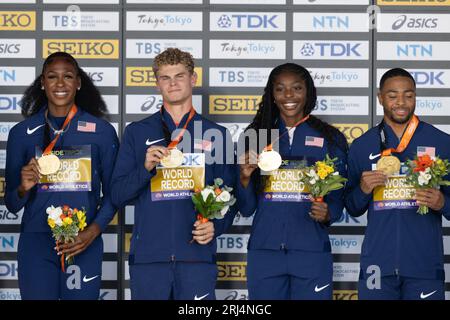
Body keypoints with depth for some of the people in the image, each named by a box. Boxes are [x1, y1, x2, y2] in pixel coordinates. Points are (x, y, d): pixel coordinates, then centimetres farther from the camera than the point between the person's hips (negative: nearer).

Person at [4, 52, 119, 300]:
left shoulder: (102, 131, 2)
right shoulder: (21, 133, 5)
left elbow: (112, 192, 5)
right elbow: (11, 204, 8)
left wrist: (94, 231, -10)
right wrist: (24, 188, -14)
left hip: (84, 245, 0)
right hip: (35, 243, 1)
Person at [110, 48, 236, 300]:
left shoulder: (217, 135, 10)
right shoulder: (137, 132, 11)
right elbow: (118, 196, 6)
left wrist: (215, 226, -10)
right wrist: (145, 168, -11)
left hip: (197, 253, 0)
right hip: (147, 254, 0)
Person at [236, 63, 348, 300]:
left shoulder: (330, 139, 6)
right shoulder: (256, 136, 7)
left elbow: (338, 198, 8)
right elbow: (246, 208, 7)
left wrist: (327, 213, -14)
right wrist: (245, 177, -11)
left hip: (311, 253, -1)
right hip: (264, 251, 1)